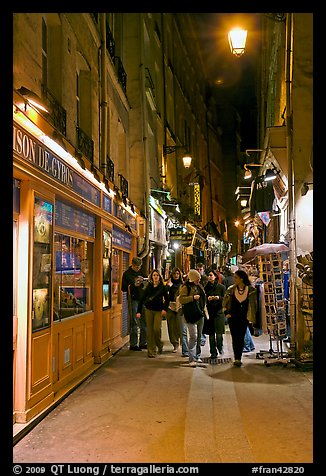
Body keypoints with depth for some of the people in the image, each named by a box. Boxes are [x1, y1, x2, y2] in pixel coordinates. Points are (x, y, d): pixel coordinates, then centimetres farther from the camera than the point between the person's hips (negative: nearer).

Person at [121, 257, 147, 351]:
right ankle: (133, 344, 5)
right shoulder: (127, 274, -2)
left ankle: (143, 343, 18)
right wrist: (134, 285, -17)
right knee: (134, 323, -3)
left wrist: (144, 282, -2)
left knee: (144, 321, 8)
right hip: (133, 300, -6)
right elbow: (123, 288, -5)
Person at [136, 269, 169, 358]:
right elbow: (142, 299, 3)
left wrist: (165, 309, -11)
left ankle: (159, 345, 18)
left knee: (157, 329, -12)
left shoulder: (163, 287, 0)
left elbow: (167, 299, 3)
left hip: (158, 311, -2)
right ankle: (151, 351, 10)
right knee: (150, 331, 2)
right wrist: (138, 311, -3)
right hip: (149, 310, 2)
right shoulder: (148, 286, 4)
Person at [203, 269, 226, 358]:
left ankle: (220, 347, 24)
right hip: (209, 312, 2)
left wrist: (218, 298, -16)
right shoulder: (206, 287, 6)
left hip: (219, 312, -2)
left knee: (219, 333, -5)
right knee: (211, 334, 4)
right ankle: (213, 352, 14)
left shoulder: (221, 287, 0)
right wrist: (207, 299, -11)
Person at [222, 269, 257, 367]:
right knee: (235, 338, -3)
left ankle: (238, 358, 9)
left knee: (241, 338, 1)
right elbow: (224, 302, 11)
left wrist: (252, 318, -1)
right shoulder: (231, 289, 1)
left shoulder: (251, 290, -4)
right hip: (233, 318, 1)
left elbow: (253, 304, 3)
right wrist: (226, 313, 3)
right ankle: (237, 358, 0)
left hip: (244, 318, -1)